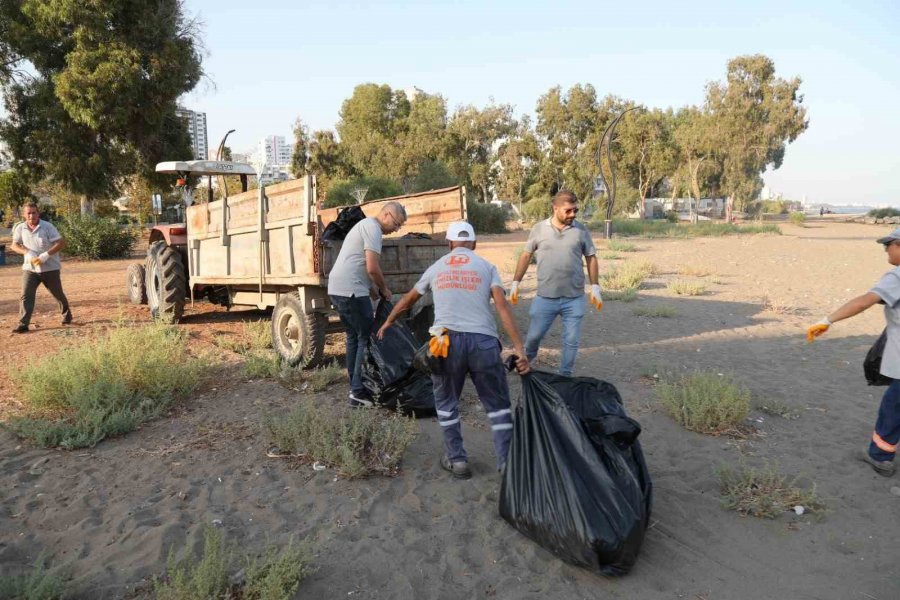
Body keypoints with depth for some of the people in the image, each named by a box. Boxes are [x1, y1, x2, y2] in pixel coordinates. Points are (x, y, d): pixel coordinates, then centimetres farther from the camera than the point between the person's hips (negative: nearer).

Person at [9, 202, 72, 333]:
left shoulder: (47, 226, -12)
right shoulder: (20, 228, -2)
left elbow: (62, 243, -14)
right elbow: (14, 246, 4)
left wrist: (46, 255, -23)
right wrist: (27, 252, -17)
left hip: (50, 268, -2)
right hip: (29, 268, 2)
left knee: (58, 294, 13)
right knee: (26, 296, -8)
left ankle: (66, 314, 36)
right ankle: (23, 324, -8)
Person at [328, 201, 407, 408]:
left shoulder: (365, 224, 22)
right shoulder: (373, 228, -10)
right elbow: (372, 268, -17)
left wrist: (374, 289, 16)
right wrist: (384, 289, -1)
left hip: (337, 289, 10)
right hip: (351, 291, -10)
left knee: (354, 337, 16)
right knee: (367, 338, -4)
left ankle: (355, 387, 24)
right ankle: (359, 392, -2)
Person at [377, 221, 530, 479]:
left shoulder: (436, 268, 19)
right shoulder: (487, 267, 13)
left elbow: (408, 299, 33)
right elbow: (502, 307, -2)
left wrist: (388, 322, 50)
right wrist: (520, 350, -7)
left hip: (448, 341, 1)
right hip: (483, 342, 0)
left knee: (446, 401, 21)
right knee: (497, 404, 14)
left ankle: (457, 460, 23)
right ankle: (507, 463, 12)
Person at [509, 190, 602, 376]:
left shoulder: (581, 231, -1)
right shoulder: (539, 229, -2)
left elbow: (591, 258, 6)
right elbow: (526, 256, 6)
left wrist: (595, 287, 1)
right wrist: (515, 283, 4)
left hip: (574, 299, 1)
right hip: (545, 297, -1)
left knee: (571, 341, 9)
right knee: (533, 336, 7)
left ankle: (565, 377, 26)